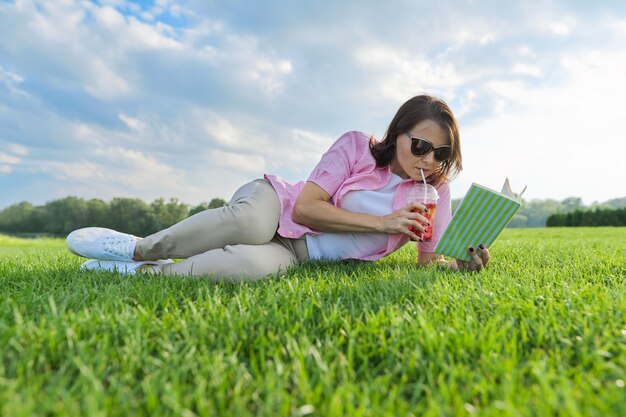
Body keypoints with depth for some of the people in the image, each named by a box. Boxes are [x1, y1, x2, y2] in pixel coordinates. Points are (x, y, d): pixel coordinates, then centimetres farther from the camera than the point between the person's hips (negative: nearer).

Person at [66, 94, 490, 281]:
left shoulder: (434, 191, 2)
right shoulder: (357, 146, -8)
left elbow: (428, 260, 4)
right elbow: (306, 205, -15)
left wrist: (462, 261, -18)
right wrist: (381, 223, -19)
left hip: (297, 253, 1)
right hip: (275, 203, -1)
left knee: (254, 265, -38)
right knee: (250, 222, -41)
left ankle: (141, 269, -14)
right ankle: (139, 247, -14)